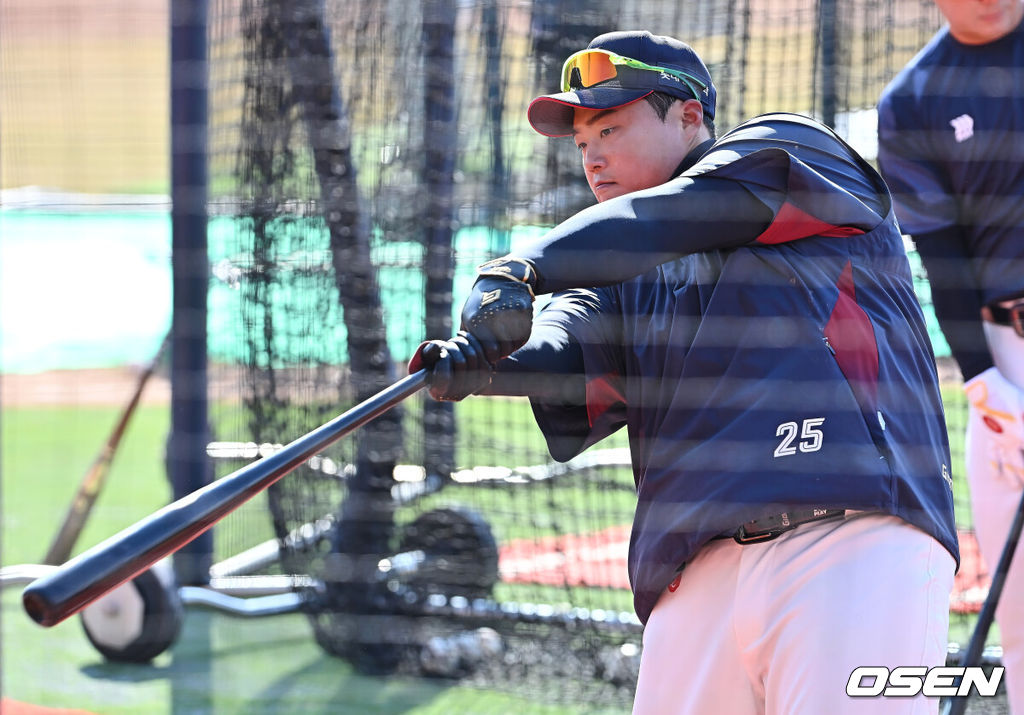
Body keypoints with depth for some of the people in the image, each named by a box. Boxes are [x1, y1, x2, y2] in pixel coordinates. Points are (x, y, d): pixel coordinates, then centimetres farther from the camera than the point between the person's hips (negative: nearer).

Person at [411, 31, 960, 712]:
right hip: (697, 575, 6)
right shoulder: (624, 285, 30)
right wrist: (482, 364, -14)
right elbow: (565, 346, 9)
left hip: (855, 535, -5)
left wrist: (522, 268, -12)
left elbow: (688, 211, -3)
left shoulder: (790, 151, 17)